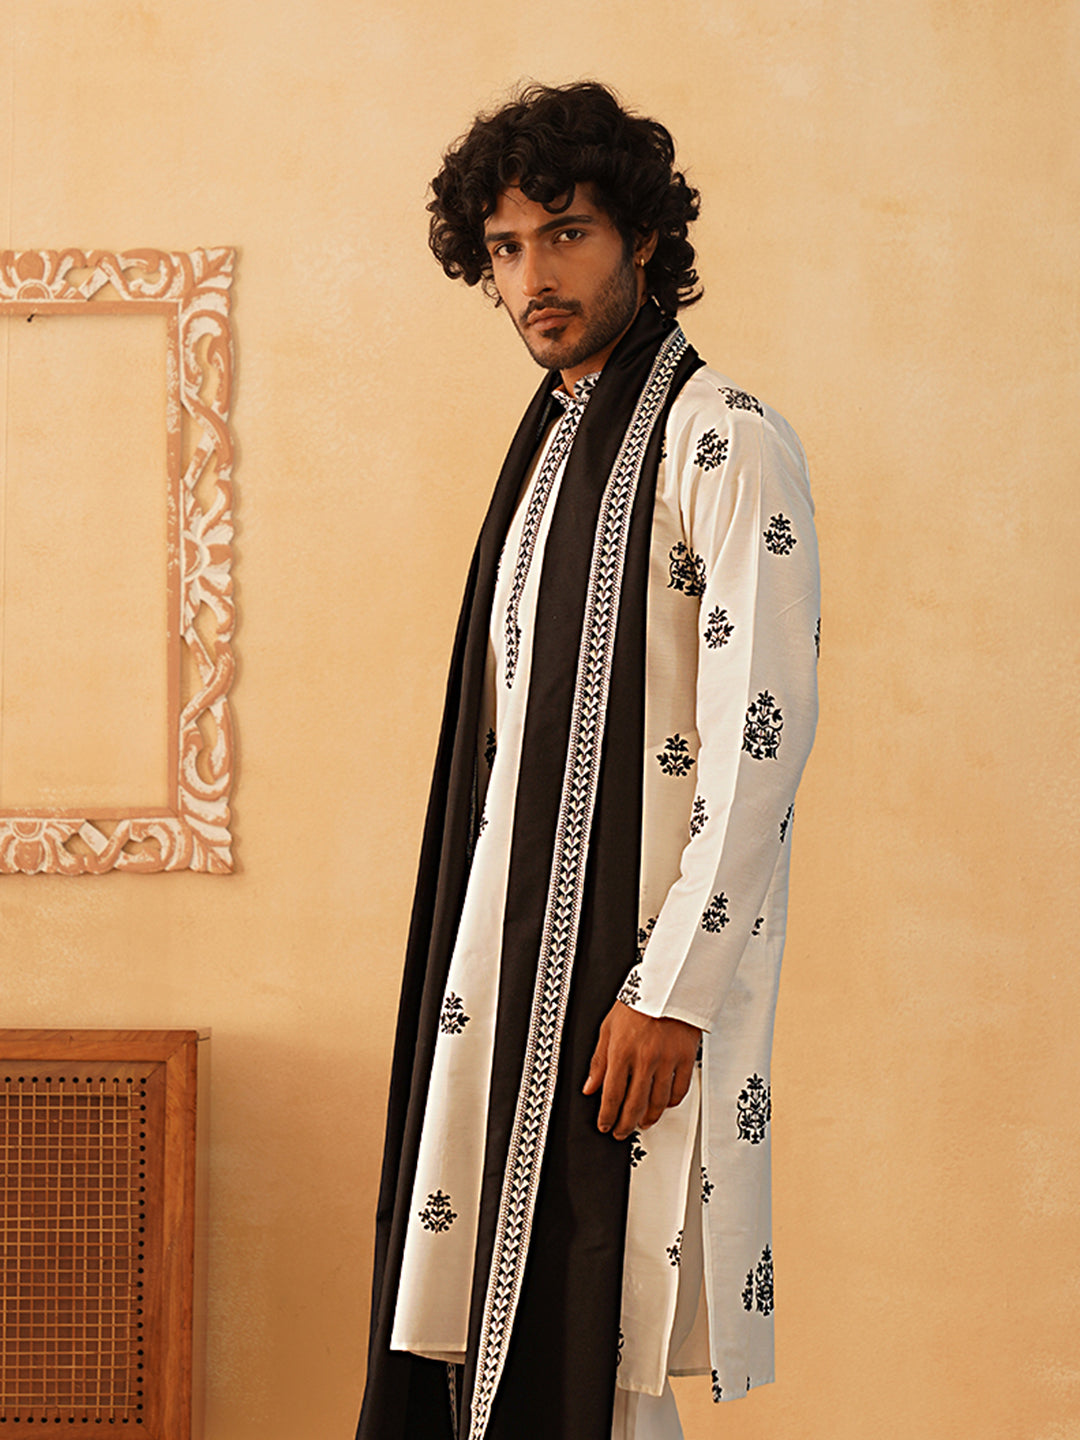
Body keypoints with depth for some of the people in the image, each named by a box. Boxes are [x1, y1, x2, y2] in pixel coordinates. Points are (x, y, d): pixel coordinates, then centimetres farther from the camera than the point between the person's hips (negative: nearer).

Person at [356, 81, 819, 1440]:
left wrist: (670, 991, -20)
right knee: (484, 1327, 7)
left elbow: (763, 730, -16)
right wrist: (472, 965, 14)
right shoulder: (552, 439, 17)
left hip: (637, 965, -8)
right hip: (511, 947, 8)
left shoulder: (721, 440, -9)